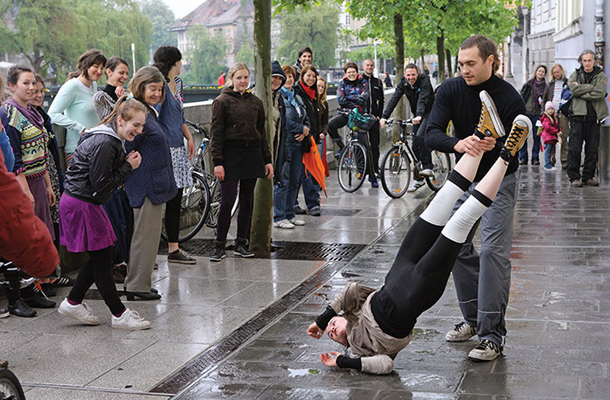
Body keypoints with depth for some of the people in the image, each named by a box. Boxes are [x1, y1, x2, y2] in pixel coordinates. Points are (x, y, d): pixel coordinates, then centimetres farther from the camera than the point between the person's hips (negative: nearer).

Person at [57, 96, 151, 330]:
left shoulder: (111, 139, 11)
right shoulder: (103, 143, -22)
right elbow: (100, 184, -22)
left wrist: (127, 164, 0)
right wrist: (128, 167, -15)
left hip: (86, 203, 10)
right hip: (81, 204, -10)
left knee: (101, 257, 14)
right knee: (102, 258, -3)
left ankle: (73, 302, 25)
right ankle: (119, 315, 6)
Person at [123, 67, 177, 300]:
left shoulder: (149, 112, 14)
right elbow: (125, 152, -20)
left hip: (154, 184, 11)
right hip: (146, 185, -11)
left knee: (147, 234, 16)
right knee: (145, 234, -3)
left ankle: (135, 283, 25)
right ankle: (137, 286, 6)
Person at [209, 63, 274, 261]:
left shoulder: (256, 102, 13)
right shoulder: (222, 101, -2)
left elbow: (262, 133, 17)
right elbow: (216, 133, -5)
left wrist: (267, 160, 12)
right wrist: (217, 162, -12)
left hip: (252, 155, 5)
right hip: (230, 157, -5)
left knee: (247, 201, 7)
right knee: (227, 201, -8)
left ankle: (241, 244, 17)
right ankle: (219, 246, 0)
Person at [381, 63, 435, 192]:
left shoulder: (424, 81, -20)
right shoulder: (403, 83, -6)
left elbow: (422, 99, -34)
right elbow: (394, 99, -16)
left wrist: (419, 115, -50)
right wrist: (384, 117, -29)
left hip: (429, 113, -6)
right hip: (417, 116, 6)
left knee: (420, 136, -29)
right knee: (415, 145, 2)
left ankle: (427, 168, -21)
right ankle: (418, 179, 9)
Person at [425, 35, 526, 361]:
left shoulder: (509, 98, -20)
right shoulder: (451, 90, -9)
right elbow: (431, 134, -20)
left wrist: (496, 146, -39)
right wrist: (458, 144, -41)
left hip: (499, 179, -5)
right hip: (465, 176, 5)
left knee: (493, 251, -14)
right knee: (456, 246, 8)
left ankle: (492, 334, -10)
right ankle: (473, 318, 23)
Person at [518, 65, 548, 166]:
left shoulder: (546, 86, 7)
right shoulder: (528, 84, 4)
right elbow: (521, 96, 5)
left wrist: (543, 102, -8)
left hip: (538, 114, 0)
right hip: (526, 112, 0)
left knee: (537, 136, 0)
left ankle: (535, 158, 8)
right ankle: (523, 158, 7)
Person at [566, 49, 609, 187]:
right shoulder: (575, 74, 11)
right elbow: (573, 89, -8)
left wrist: (581, 91, -8)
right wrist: (591, 87, -9)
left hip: (594, 116, 1)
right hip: (578, 115, -1)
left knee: (593, 148, 4)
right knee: (575, 148, -4)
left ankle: (588, 176, 13)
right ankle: (574, 176, 2)